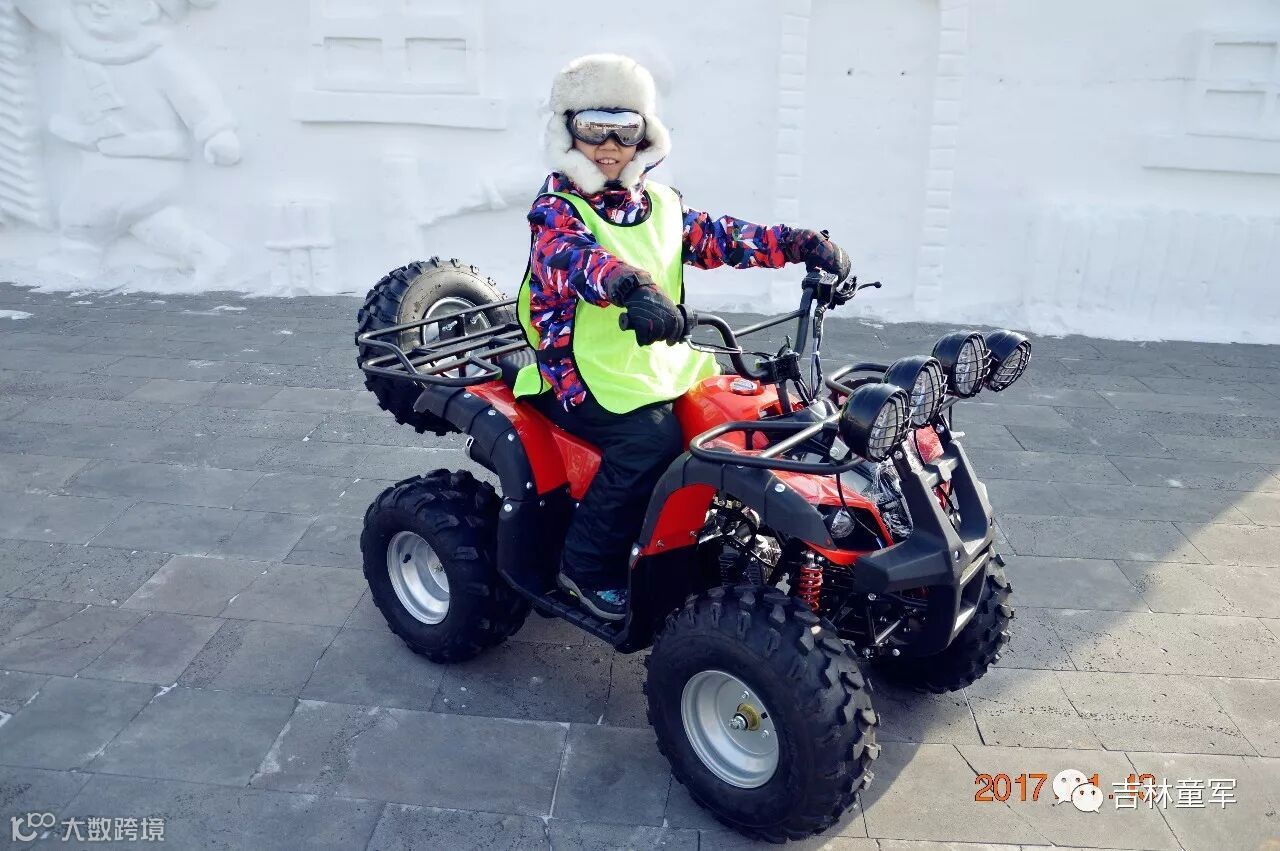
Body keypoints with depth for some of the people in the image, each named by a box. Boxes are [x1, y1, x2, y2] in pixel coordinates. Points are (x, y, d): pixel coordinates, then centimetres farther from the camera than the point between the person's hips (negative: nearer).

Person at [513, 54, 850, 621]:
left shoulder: (660, 204, 12)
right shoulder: (555, 210, -9)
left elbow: (719, 237, 8)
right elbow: (572, 256, -31)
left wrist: (802, 244, -6)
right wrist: (632, 286, -53)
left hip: (658, 360, 7)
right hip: (583, 371, -7)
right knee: (652, 436, -29)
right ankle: (588, 567, -10)